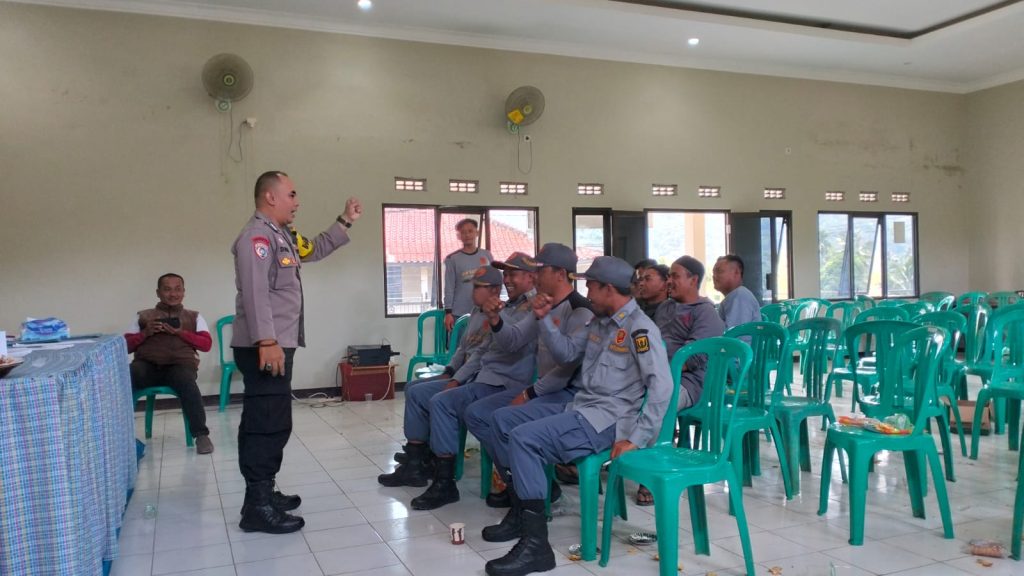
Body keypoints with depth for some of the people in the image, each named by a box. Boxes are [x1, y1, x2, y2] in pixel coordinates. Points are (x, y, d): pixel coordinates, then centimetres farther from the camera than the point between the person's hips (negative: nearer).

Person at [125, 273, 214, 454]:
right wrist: (145, 333, -2)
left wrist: (180, 332, -4)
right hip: (147, 364, 1)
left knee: (186, 383, -38)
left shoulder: (194, 316, 23)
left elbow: (206, 344, 8)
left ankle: (201, 434, -30)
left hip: (180, 364, -1)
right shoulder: (143, 316, 25)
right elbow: (126, 346, 16)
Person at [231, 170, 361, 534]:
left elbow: (315, 250, 35)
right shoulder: (257, 236, -14)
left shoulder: (282, 236, 19)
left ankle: (263, 493, 25)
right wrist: (267, 342, -29)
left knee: (271, 423, 15)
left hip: (278, 345, 11)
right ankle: (257, 507, -5)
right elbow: (255, 293, -24)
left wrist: (345, 222, 30)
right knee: (267, 424, -10)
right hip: (263, 348, -11)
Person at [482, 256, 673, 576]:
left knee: (524, 438, -24)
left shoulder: (639, 328, -13)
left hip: (608, 418, -9)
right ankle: (521, 511, 13)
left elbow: (662, 387, -21)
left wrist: (636, 438, -24)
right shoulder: (600, 322, 15)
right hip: (581, 405, 9)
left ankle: (535, 544, -21)